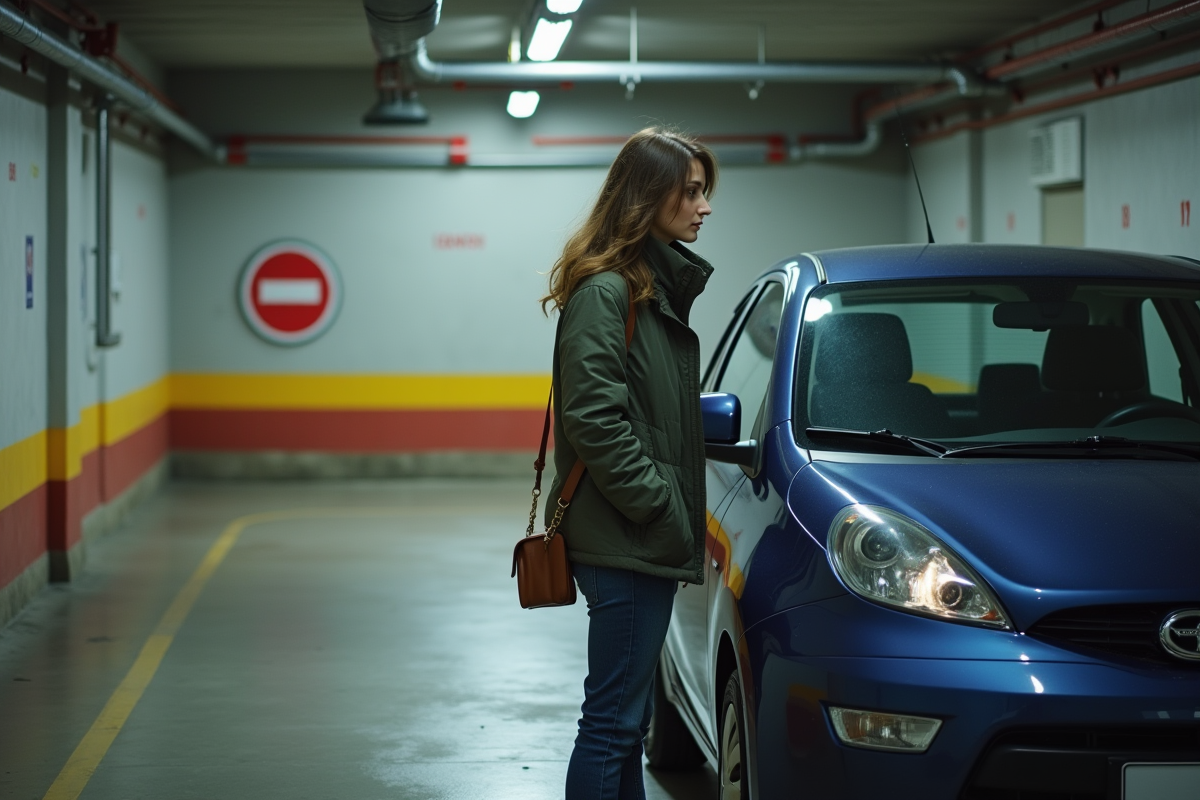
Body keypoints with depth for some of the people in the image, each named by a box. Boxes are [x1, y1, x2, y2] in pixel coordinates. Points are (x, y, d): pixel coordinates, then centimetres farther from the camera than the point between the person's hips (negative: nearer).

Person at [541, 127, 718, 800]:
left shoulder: (661, 285, 17)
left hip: (651, 542, 10)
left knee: (627, 719, 15)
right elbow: (594, 420, -21)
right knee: (613, 718, -6)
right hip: (623, 543, -10)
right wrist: (660, 506, -20)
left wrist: (686, 514, 13)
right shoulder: (604, 291, -13)